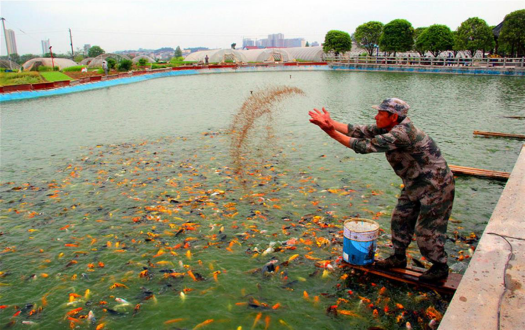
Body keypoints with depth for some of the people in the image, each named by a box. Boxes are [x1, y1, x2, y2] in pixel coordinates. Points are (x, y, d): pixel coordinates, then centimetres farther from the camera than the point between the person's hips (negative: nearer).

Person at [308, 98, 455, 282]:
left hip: (435, 186, -10)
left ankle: (440, 267, 20)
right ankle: (399, 257, 32)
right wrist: (331, 123, -14)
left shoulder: (402, 133, -31)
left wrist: (332, 134, -31)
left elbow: (366, 146, -33)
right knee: (400, 219, 15)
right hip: (414, 185, 10)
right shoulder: (389, 129, -2)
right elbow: (361, 131, -5)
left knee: (427, 230, -1)